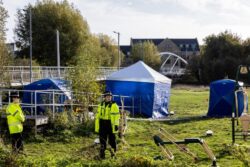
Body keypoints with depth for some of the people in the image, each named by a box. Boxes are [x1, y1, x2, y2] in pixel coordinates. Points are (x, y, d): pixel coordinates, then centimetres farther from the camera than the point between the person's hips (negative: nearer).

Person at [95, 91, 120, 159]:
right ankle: (102, 154, 9)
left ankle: (113, 150, 24)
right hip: (102, 125, 4)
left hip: (111, 124, -3)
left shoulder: (114, 105, -4)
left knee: (112, 139, 4)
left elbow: (116, 116, -8)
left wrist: (116, 125, -14)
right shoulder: (101, 105, 10)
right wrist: (97, 125, 10)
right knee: (102, 140, 4)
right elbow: (98, 115, 13)